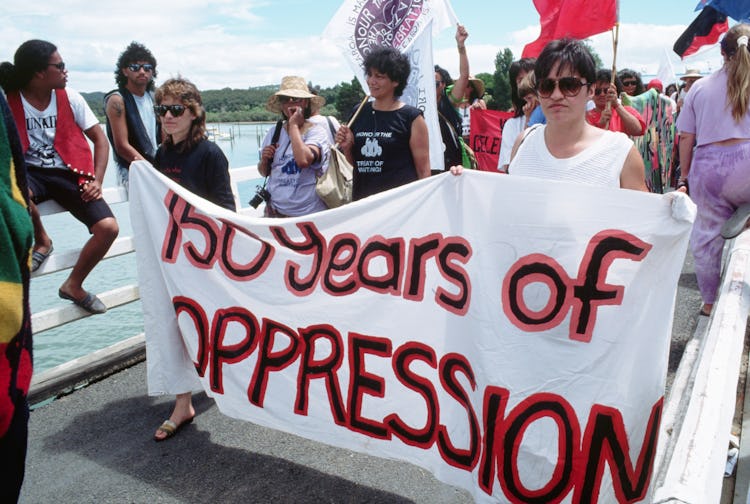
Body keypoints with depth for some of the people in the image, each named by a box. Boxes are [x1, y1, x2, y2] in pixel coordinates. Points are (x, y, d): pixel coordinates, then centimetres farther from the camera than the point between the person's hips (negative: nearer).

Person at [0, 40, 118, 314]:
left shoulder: (70, 98, 1)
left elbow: (100, 139, 5)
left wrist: (96, 180, -7)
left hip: (69, 173, 2)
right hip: (29, 173, -2)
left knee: (108, 228, -19)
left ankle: (73, 285, 6)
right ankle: (42, 242, -4)